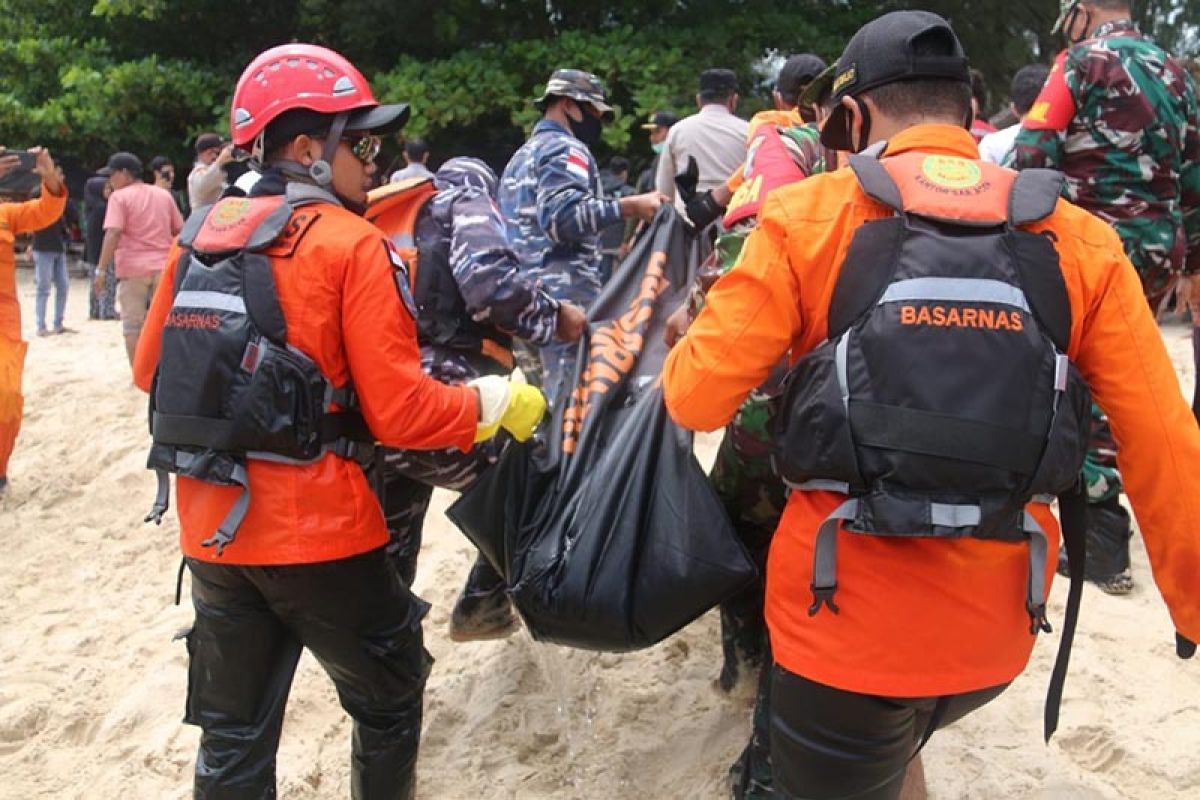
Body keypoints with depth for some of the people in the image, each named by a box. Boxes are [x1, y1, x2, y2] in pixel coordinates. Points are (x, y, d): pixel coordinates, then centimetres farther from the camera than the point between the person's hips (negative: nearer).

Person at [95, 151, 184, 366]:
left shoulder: (120, 197, -4)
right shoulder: (164, 195, 11)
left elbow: (113, 234, -15)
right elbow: (180, 231, 13)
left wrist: (102, 270, -16)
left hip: (132, 269, -4)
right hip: (164, 268, 4)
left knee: (133, 326, 2)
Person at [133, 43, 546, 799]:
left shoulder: (201, 234, 5)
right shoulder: (352, 243, -12)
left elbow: (152, 370, 13)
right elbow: (400, 413, -16)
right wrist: (495, 405, -2)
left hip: (211, 528, 6)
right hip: (319, 530, -6)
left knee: (234, 733, 19)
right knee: (388, 701, 18)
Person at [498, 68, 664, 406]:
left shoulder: (523, 154, 25)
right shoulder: (566, 150, -6)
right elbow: (563, 215, -23)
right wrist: (628, 207, -25)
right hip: (566, 293, -10)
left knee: (553, 393, 13)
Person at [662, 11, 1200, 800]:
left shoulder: (808, 216, -7)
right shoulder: (1079, 241, -1)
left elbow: (697, 400, -7)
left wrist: (685, 352, 16)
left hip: (847, 619, -3)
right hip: (999, 628, 4)